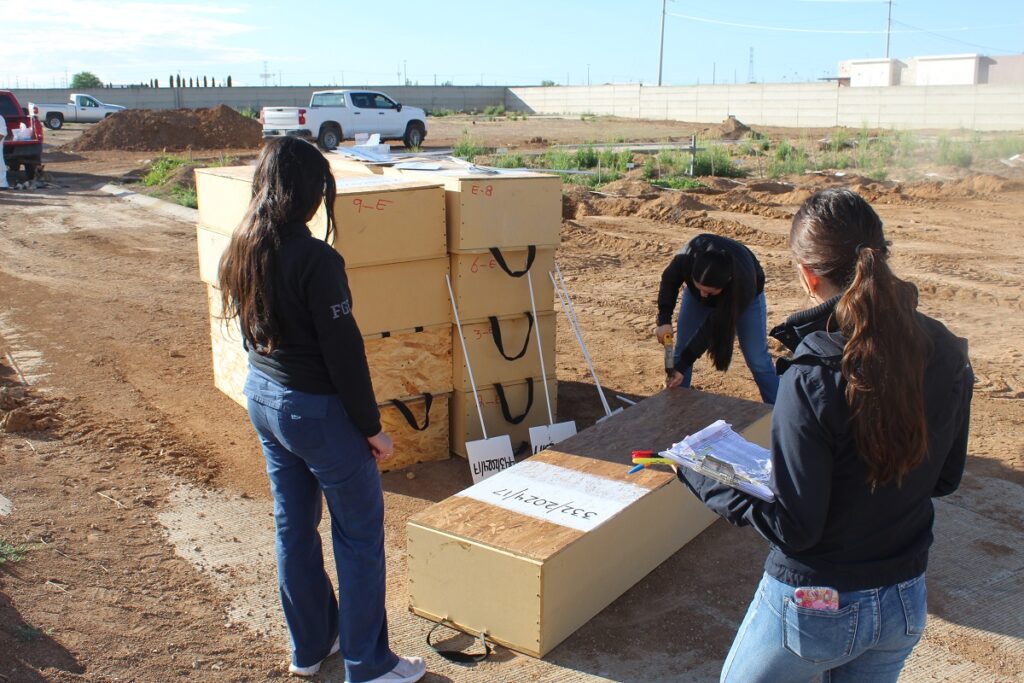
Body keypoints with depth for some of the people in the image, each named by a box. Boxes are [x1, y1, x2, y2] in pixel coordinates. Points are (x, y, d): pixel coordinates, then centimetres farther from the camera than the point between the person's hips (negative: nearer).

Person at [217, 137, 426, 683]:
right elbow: (343, 351, -21)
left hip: (262, 396, 8)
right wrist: (372, 428, -11)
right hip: (318, 410, -8)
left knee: (293, 524, 20)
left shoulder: (241, 251, 0)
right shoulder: (316, 260, -24)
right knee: (360, 533, 8)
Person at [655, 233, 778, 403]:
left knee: (757, 358, -7)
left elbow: (713, 328, -34)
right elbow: (670, 279, -20)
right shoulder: (691, 254, -41)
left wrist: (682, 367, -32)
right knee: (681, 350, -3)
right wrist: (664, 320, -33)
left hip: (741, 293, -3)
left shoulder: (744, 286, -44)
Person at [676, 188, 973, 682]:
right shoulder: (947, 356, -9)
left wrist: (699, 475, -12)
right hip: (906, 604, 6)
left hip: (817, 607, -5)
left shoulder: (814, 377, -28)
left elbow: (793, 527, -22)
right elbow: (945, 478, 5)